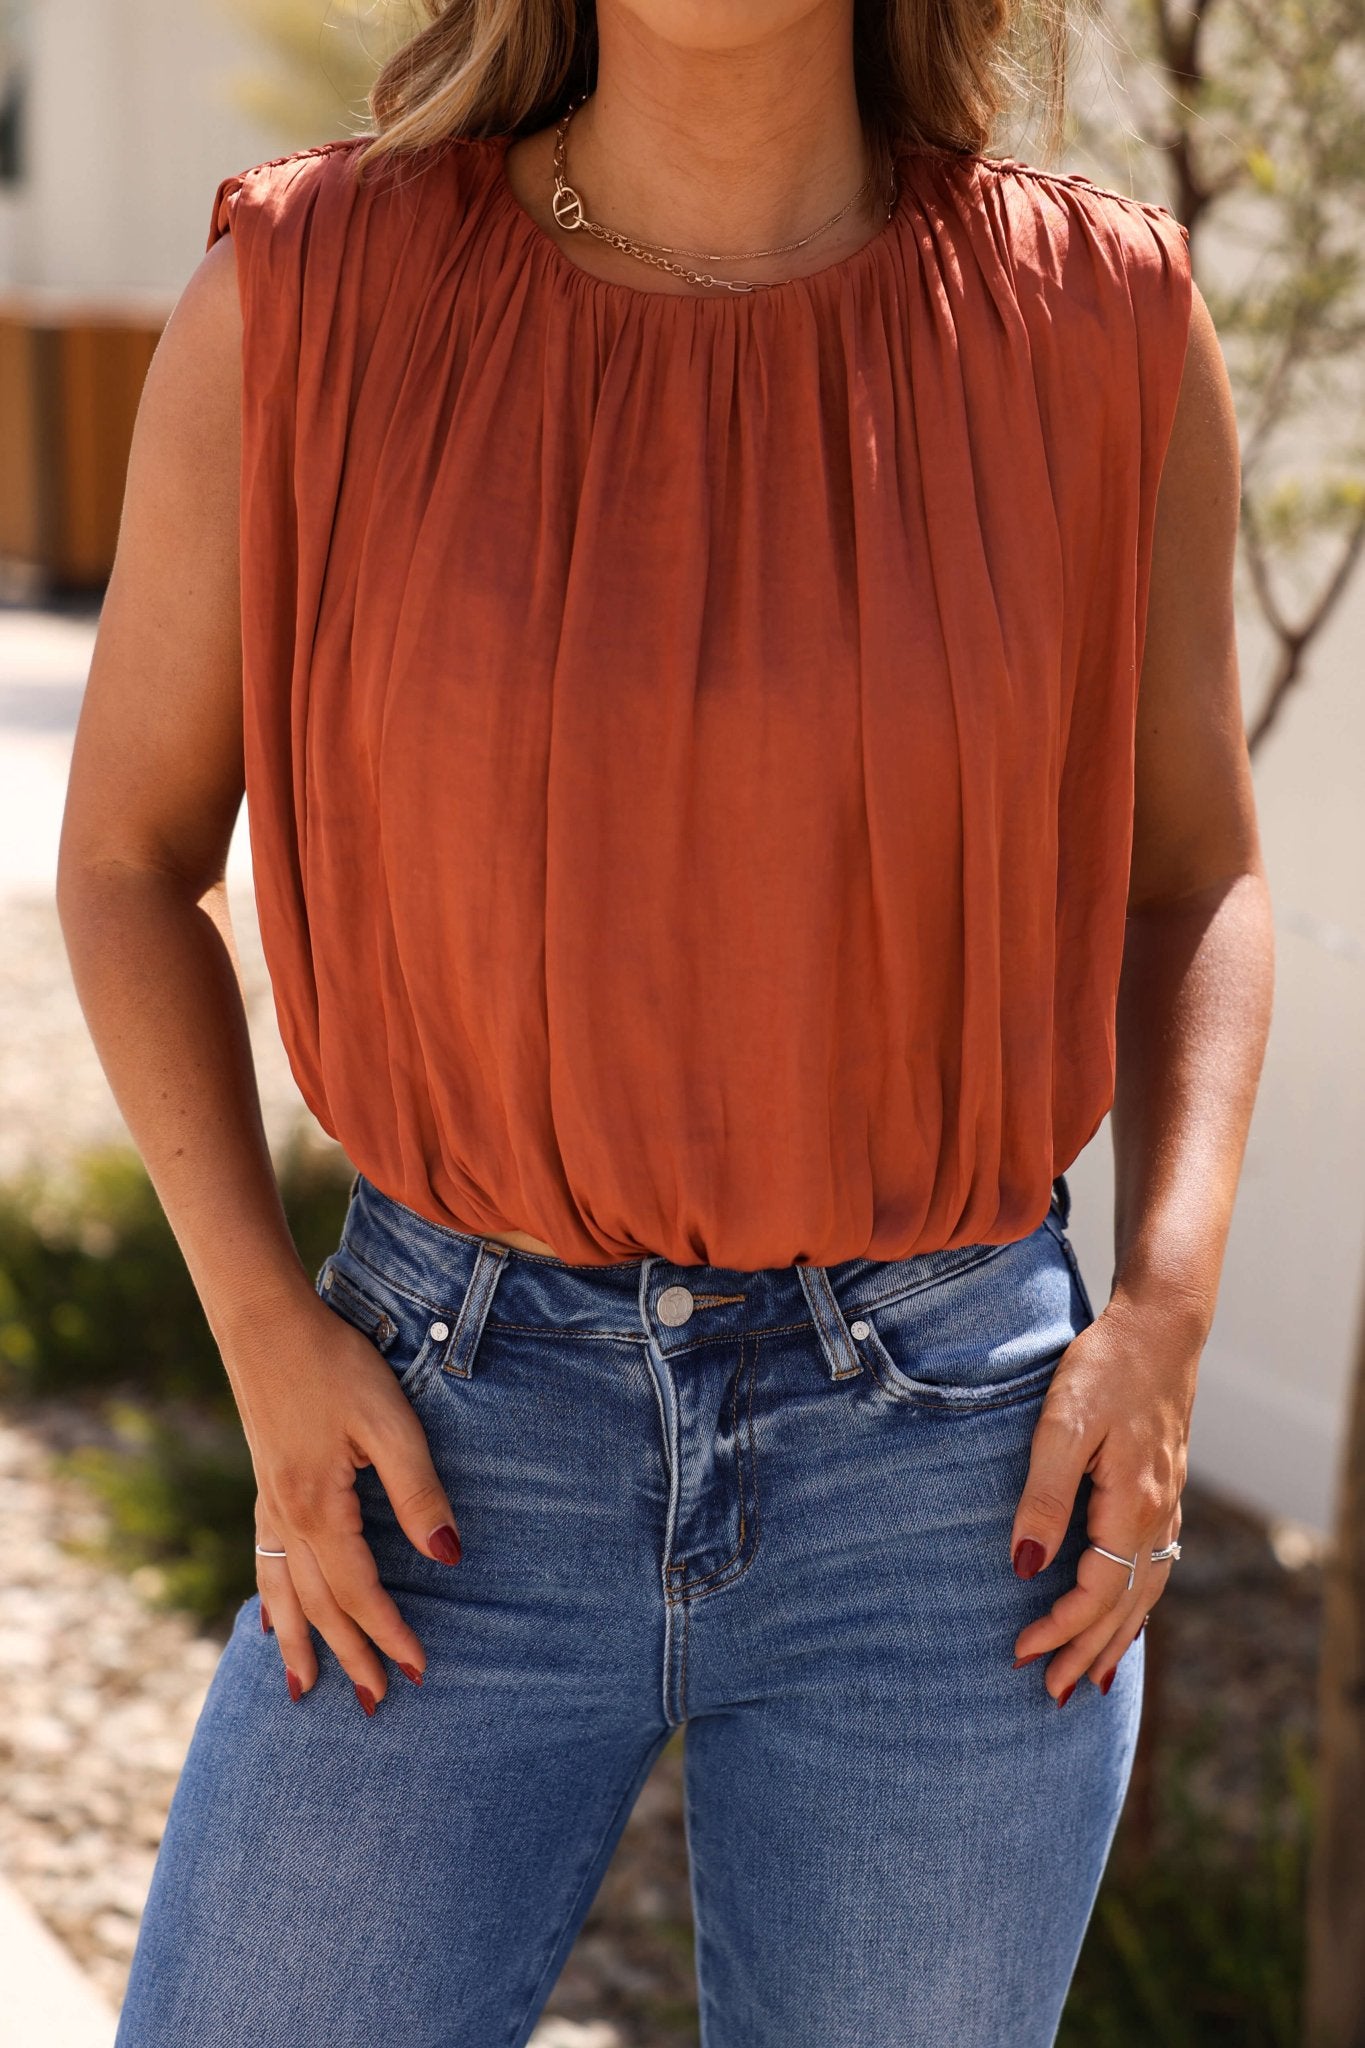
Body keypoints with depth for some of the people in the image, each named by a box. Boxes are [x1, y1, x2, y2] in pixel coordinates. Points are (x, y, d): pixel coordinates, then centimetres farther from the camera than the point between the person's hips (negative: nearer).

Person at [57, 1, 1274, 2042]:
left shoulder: (1105, 329, -6)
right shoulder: (302, 300, -7)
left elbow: (1193, 874, 8)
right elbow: (126, 852, 4)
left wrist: (1169, 1321, -7)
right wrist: (265, 1334, -7)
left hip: (955, 1475, 0)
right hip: (464, 1450, 0)